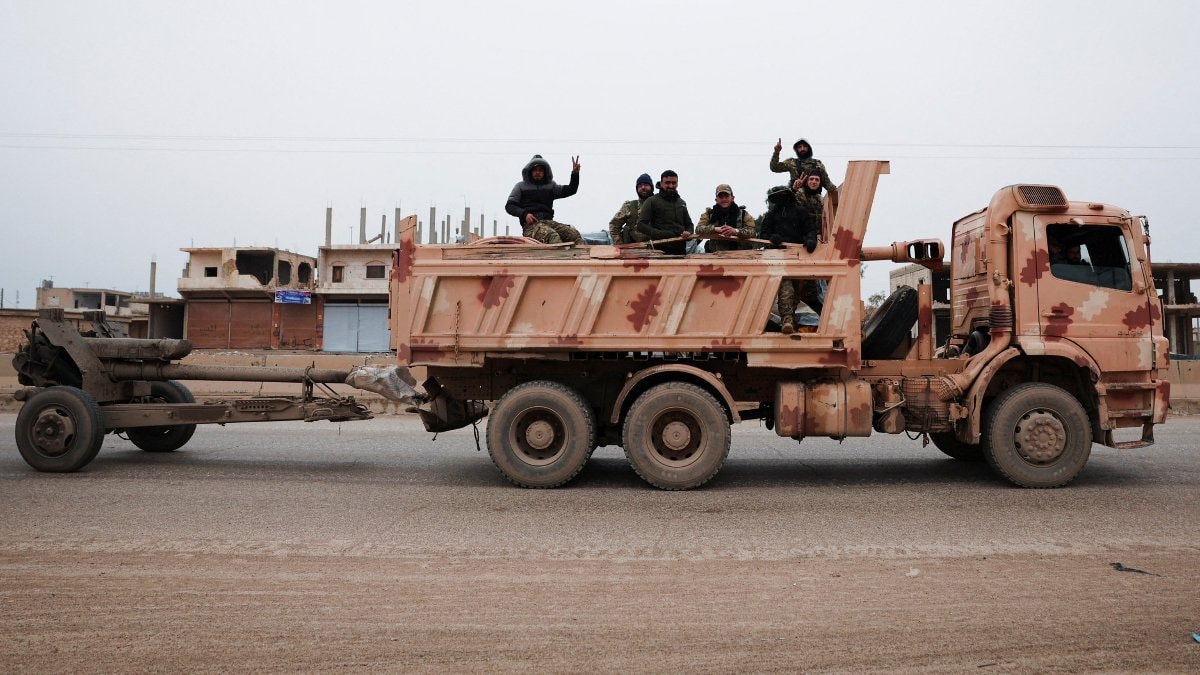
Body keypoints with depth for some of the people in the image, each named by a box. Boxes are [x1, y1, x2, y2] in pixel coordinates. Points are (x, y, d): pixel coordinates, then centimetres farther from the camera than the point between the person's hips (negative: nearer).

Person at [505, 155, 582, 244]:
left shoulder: (550, 186, 24)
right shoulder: (521, 186, 18)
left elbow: (570, 190, 14)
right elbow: (509, 206, 11)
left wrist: (575, 174, -4)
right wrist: (524, 214, -8)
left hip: (548, 221, 4)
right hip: (530, 224, -4)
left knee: (574, 233, -24)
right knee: (553, 236, -37)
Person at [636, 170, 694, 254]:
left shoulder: (682, 203, 21)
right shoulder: (652, 201, 2)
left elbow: (689, 224, 28)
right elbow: (641, 225, -6)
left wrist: (688, 233, 2)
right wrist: (661, 235, -17)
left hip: (681, 250, 5)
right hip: (661, 250, -5)